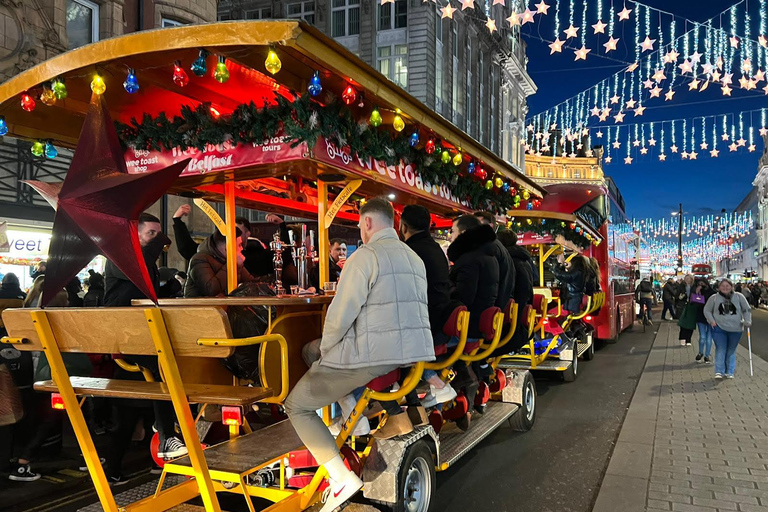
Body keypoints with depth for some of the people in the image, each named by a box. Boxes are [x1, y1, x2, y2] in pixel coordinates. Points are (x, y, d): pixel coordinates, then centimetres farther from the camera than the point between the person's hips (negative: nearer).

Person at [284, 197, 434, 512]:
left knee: (297, 405, 8)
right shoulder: (415, 259, 16)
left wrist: (326, 350, 3)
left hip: (373, 359, -8)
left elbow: (341, 313, -15)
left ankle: (342, 477, -5)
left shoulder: (366, 255, -9)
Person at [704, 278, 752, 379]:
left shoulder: (739, 297, 3)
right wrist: (711, 321, -5)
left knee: (731, 351, 10)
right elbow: (707, 310, 8)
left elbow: (747, 310, 10)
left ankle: (730, 372, 18)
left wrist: (747, 321, -2)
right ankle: (719, 372, -2)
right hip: (719, 328, -1)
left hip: (735, 329, 1)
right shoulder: (714, 298, 1)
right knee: (720, 350, -5)